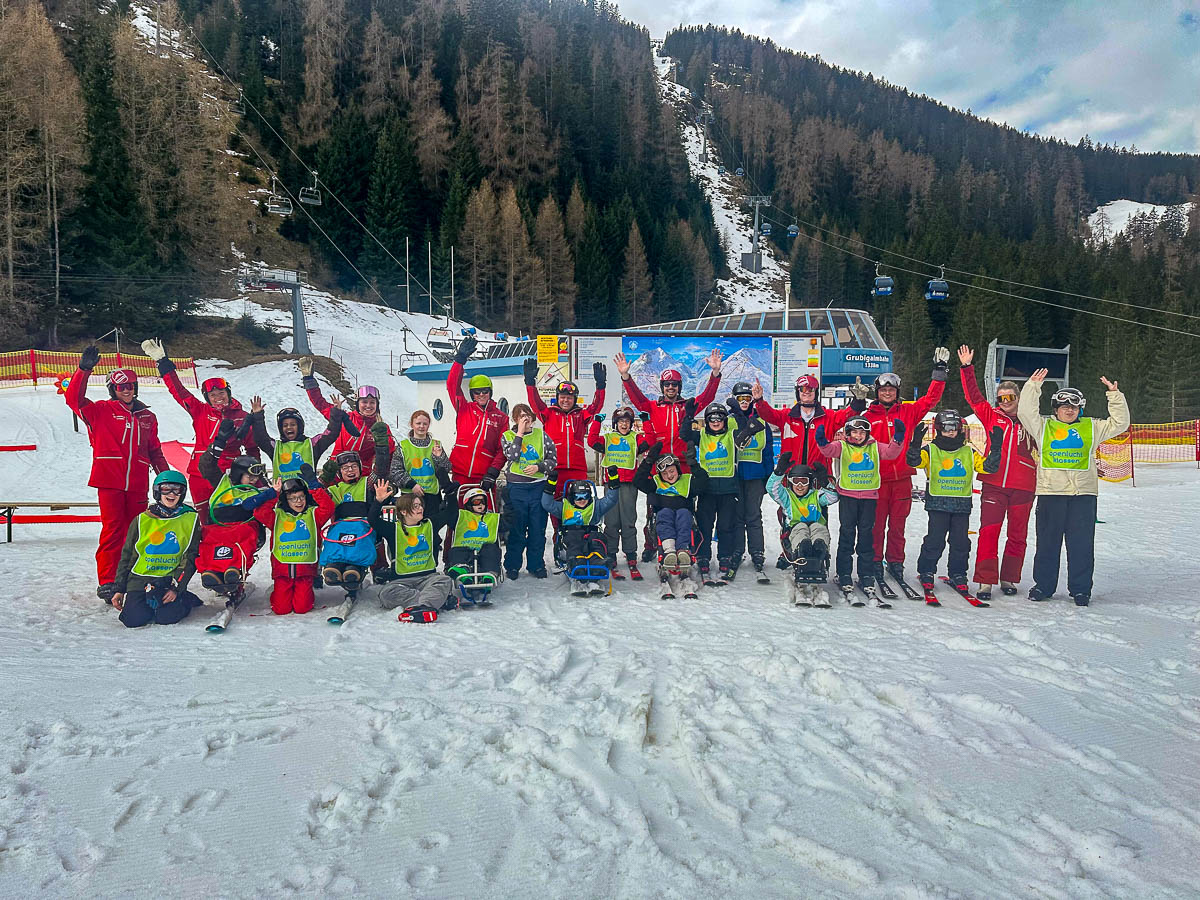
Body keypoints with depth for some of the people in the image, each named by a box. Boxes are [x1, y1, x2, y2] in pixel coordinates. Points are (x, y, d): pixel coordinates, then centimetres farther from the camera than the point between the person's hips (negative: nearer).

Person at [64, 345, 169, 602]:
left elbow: (155, 451, 22)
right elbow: (74, 399, -10)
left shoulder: (147, 417, 17)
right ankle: (107, 582, 0)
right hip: (109, 481, -4)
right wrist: (84, 369, -20)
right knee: (113, 529, -6)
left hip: (137, 484, 4)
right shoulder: (102, 411, 6)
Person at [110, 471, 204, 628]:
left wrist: (176, 587, -11)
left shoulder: (190, 519, 2)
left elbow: (190, 558, -1)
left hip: (171, 579, -2)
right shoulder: (142, 520, 5)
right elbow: (126, 556, 11)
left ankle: (184, 599, 10)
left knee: (167, 617, -23)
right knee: (133, 619, -18)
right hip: (139, 578, 2)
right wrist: (119, 589, 7)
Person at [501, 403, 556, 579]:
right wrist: (520, 433, -12)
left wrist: (538, 467, -11)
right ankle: (512, 566, 13)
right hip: (516, 488, -2)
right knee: (516, 529, 2)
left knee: (538, 528, 5)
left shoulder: (541, 434, 7)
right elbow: (512, 456, -14)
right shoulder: (507, 435, 3)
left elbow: (553, 457, 5)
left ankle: (536, 565, 17)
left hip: (538, 487, 2)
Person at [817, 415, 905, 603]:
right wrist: (823, 442, -40)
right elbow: (830, 450, -18)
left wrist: (898, 439, -22)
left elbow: (891, 452, -5)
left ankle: (867, 577, 14)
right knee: (846, 535, 1)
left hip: (869, 496, 2)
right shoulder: (842, 447, 1)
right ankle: (844, 577, 9)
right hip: (847, 496, -2)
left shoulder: (875, 447, 9)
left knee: (866, 536, 7)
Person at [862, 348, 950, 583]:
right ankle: (875, 562, 14)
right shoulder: (869, 416, 3)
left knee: (897, 525, 8)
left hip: (902, 478, 2)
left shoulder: (908, 412, 8)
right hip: (877, 478, -1)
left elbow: (931, 399, 5)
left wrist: (940, 371, 0)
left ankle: (895, 562, 19)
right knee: (877, 524, 2)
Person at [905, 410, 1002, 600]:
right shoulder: (931, 450, 2)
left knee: (961, 542, 5)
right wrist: (915, 444, -30)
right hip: (938, 504, -3)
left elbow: (988, 467, 6)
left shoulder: (969, 453, 11)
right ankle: (926, 573, 10)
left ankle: (958, 575, 19)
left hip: (962, 504, 3)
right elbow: (914, 461, -13)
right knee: (935, 540, -6)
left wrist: (996, 448, -7)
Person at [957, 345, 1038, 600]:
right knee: (988, 531, -7)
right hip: (994, 483, -1)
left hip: (1023, 486, 1)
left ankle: (1009, 579, 22)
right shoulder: (991, 416, 7)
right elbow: (973, 396, 4)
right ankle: (985, 581, -3)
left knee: (1017, 534, 9)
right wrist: (967, 368, -2)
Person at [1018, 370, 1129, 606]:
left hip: (1083, 493, 1)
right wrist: (1033, 386, -7)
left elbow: (1119, 423, 13)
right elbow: (1026, 412, -3)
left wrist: (1114, 396, 5)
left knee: (1081, 544, 2)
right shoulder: (1043, 426, 10)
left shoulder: (1091, 427, 16)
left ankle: (1080, 589, 12)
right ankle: (1043, 585, 14)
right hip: (1050, 492, -1)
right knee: (1047, 542, 4)